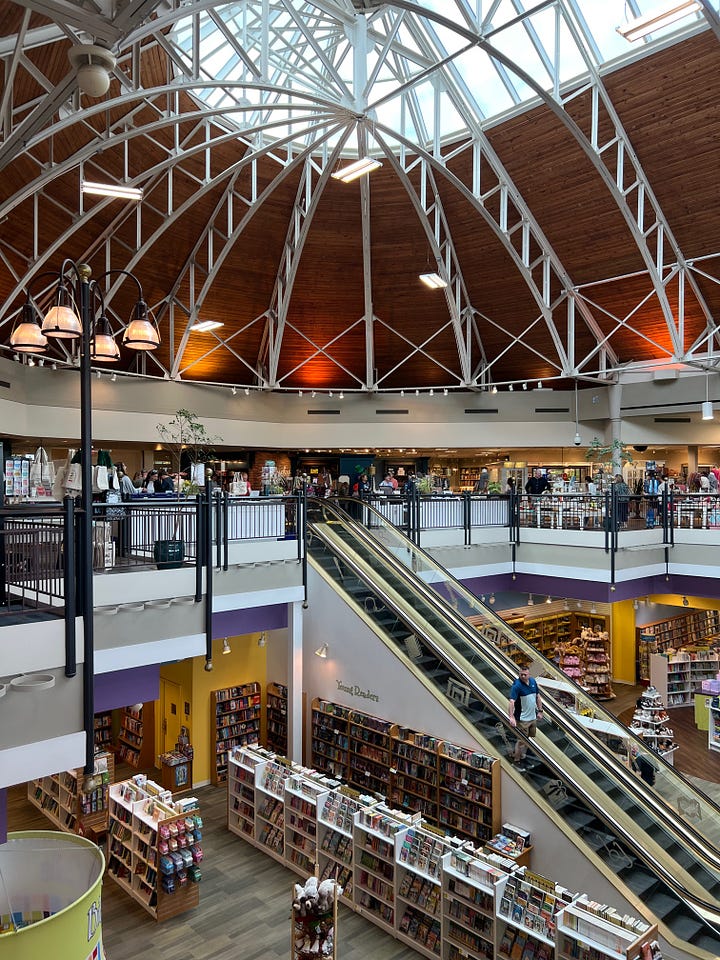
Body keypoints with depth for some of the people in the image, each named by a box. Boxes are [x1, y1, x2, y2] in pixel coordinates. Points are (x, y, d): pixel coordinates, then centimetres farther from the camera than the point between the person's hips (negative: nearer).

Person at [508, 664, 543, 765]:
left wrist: (540, 710, 12)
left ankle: (523, 755, 39)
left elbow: (537, 696, 13)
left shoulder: (533, 681, -1)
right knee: (521, 741, 0)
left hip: (533, 717, 7)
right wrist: (511, 717, -43)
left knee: (530, 738, 21)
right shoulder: (516, 686, -23)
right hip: (522, 719, -7)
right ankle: (517, 760, 15)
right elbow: (511, 701, -33)